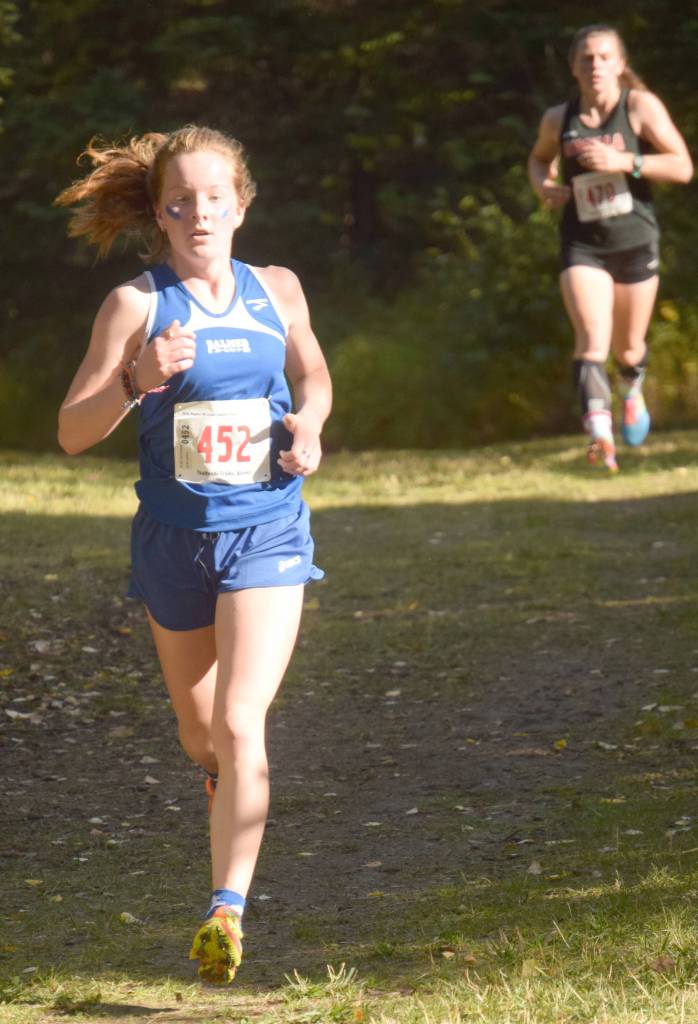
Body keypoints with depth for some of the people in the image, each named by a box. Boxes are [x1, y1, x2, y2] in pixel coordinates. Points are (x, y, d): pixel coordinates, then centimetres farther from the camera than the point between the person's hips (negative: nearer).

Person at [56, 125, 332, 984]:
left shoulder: (277, 292, 2)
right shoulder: (136, 305, -6)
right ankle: (230, 786, 52)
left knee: (240, 722, -17)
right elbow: (72, 432, -8)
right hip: (174, 537, 1)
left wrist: (308, 422, 0)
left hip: (266, 533, -1)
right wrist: (136, 381, -26)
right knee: (198, 731, 17)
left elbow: (311, 372, 23)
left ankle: (228, 907, -20)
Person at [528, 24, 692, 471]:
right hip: (583, 246, 0)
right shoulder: (559, 120, 0)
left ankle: (633, 392, 52)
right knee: (592, 340, -21)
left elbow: (683, 167, -16)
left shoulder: (641, 106, -9)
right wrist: (543, 186, -1)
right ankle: (601, 437, -34)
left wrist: (622, 161, -26)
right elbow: (540, 158, 23)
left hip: (636, 243, 0)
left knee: (628, 348, 16)